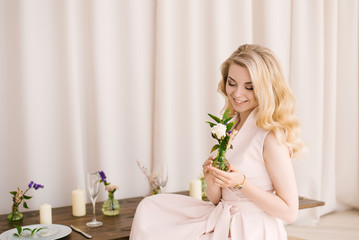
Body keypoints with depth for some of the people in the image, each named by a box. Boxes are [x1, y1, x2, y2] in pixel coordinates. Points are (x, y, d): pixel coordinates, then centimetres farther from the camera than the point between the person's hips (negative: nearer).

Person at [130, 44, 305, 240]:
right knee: (149, 209, 1)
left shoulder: (271, 137, -17)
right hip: (222, 223, 7)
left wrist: (241, 183, -22)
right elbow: (217, 200, 9)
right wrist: (212, 181, -14)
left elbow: (289, 212, -15)